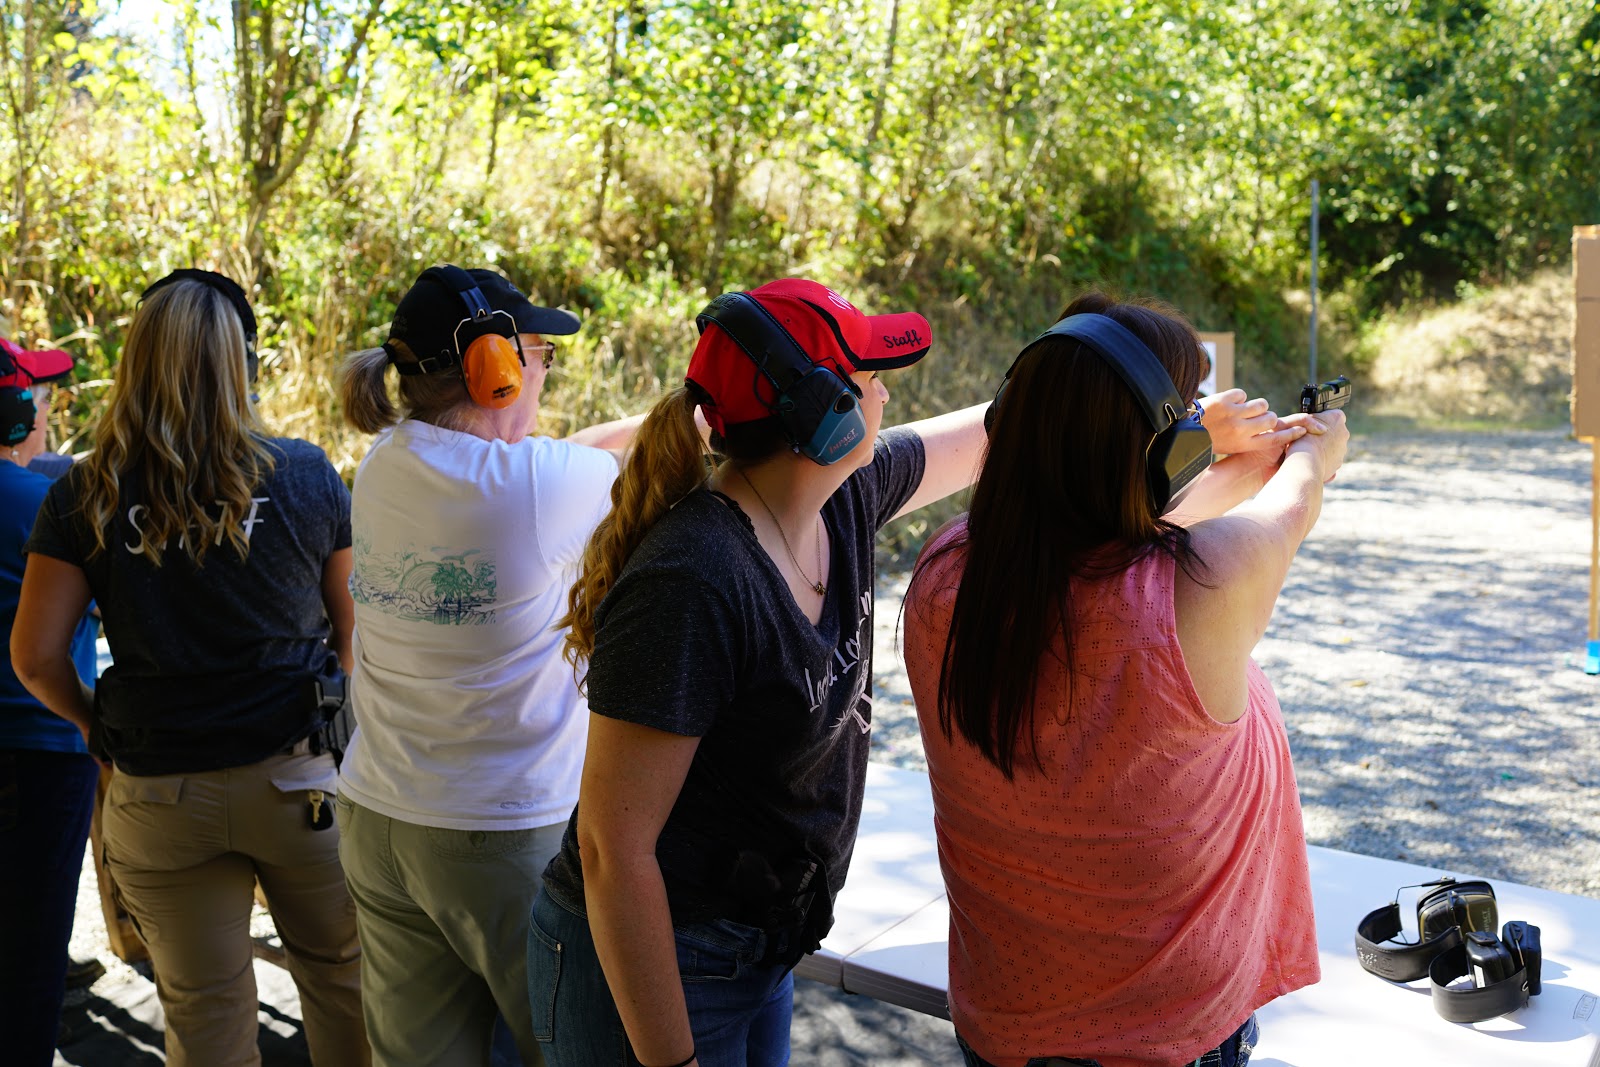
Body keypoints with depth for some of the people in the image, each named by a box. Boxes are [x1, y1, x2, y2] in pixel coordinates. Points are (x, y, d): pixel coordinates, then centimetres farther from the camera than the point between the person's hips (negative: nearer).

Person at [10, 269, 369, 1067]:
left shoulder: (87, 498, -7)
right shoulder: (307, 477, -8)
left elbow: (36, 656, -5)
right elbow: (354, 629, 0)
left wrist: (96, 722, 12)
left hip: (159, 795, 1)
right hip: (297, 775, 0)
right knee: (341, 973, 17)